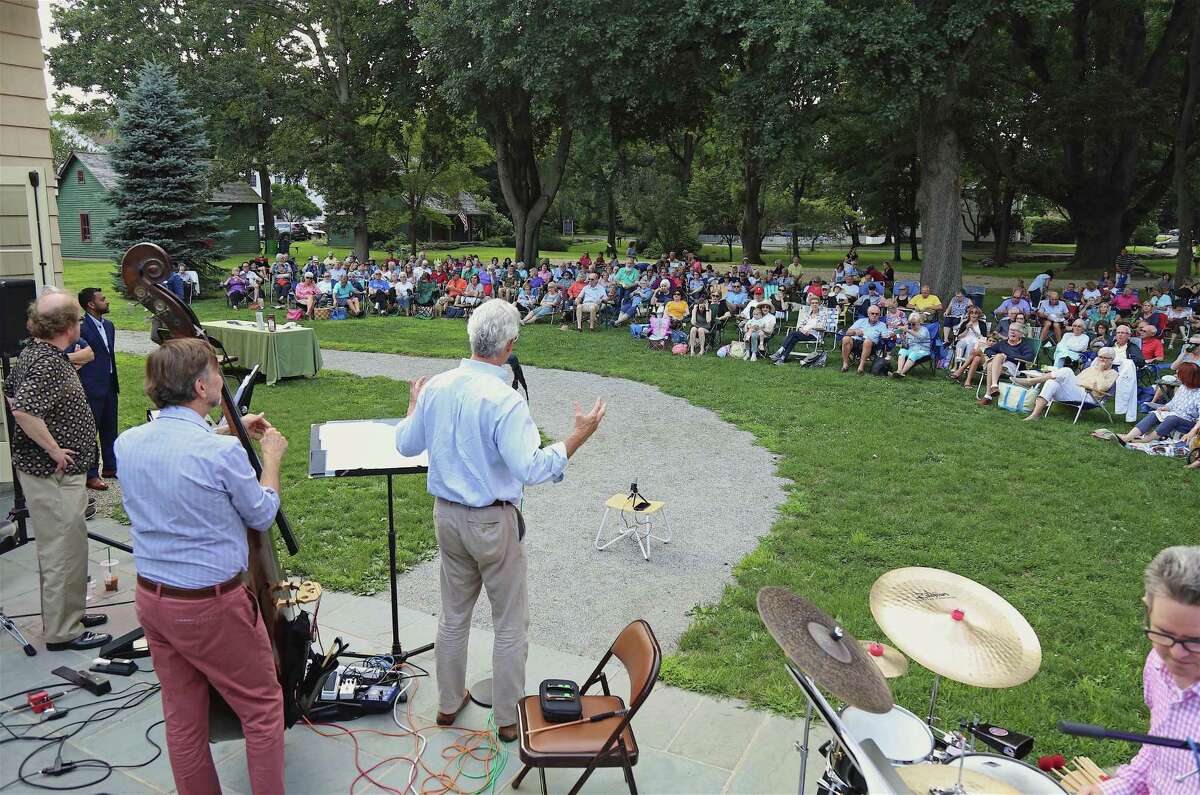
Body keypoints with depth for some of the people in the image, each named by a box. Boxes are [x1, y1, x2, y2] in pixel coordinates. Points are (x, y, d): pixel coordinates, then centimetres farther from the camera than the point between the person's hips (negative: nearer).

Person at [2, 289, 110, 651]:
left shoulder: (33, 351, 8)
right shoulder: (49, 365, -23)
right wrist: (54, 449, -24)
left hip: (45, 470, 10)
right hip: (54, 473, -10)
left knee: (61, 548, 21)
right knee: (64, 550, 0)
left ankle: (67, 613, 35)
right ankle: (62, 631, 12)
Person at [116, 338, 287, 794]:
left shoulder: (127, 443, -4)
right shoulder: (222, 452, -24)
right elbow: (262, 516, -7)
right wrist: (271, 457, 6)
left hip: (151, 598, 7)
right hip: (212, 606, -7)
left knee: (182, 717, 19)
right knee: (262, 707, 11)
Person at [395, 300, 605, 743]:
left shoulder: (436, 387, -4)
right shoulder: (504, 401, -24)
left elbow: (406, 445, 9)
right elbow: (531, 469, -29)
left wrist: (414, 407, 26)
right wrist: (578, 436, -22)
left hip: (446, 515, 6)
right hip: (493, 523, -6)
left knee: (453, 614, 22)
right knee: (510, 624, 11)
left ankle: (449, 702, 38)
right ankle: (509, 718, 24)